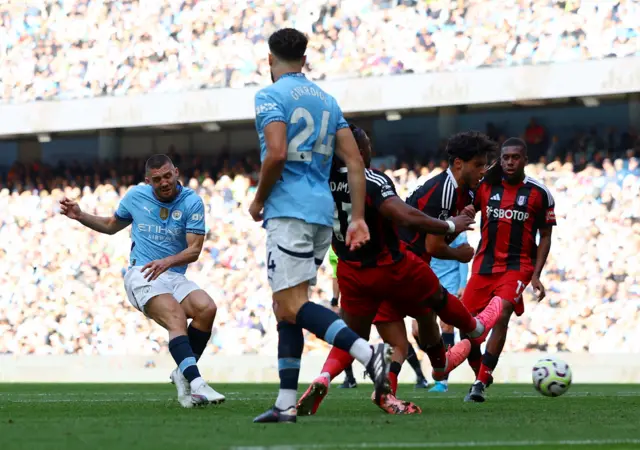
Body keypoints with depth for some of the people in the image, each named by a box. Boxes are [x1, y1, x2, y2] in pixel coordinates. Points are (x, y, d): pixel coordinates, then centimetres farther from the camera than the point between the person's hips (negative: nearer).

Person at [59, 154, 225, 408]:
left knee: (206, 308, -28)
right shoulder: (136, 196, 8)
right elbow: (111, 226, 26)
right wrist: (79, 216, 13)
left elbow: (194, 250, -6)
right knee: (176, 317, -31)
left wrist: (167, 261, -24)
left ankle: (183, 375, -10)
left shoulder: (192, 202, 1)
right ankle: (196, 383, -49)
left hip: (174, 276, 2)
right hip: (141, 275, -2)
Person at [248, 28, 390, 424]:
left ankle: (368, 353, -30)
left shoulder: (271, 96, -4)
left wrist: (258, 201, -4)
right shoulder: (327, 100, 18)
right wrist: (358, 218, 9)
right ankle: (287, 403, 9)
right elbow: (355, 161, 10)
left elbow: (276, 154, -18)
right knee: (286, 306, 12)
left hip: (289, 209, -8)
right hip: (323, 212, 8)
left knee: (293, 306, -12)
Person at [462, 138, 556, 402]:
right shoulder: (484, 187, 2)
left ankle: (481, 383, -21)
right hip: (484, 265, 3)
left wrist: (536, 275, -4)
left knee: (501, 315, -23)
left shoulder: (539, 194, -1)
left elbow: (545, 237, 4)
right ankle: (481, 374, 21)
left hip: (518, 266, -3)